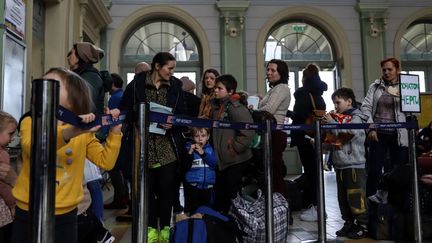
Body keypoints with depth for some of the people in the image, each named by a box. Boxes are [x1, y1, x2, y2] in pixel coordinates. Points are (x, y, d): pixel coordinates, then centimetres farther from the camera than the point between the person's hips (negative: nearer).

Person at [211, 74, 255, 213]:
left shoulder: (236, 108, -16)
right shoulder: (215, 107, 9)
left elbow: (248, 132, -22)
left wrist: (234, 148, -16)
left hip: (236, 161, -8)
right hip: (221, 160, 8)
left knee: (233, 196, 0)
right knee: (220, 196, 17)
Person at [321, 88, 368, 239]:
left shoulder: (356, 117, -4)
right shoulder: (337, 118, 13)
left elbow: (348, 131, -22)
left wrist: (331, 123, -13)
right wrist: (325, 125, 6)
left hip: (354, 165, -7)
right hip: (340, 165, 7)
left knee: (356, 197, -5)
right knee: (343, 197, 13)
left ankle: (362, 225, 7)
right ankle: (349, 223, 24)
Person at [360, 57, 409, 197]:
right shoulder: (376, 86, 8)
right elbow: (366, 107, 2)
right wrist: (371, 128, -7)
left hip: (398, 135, 0)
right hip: (378, 133, 0)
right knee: (374, 169, 0)